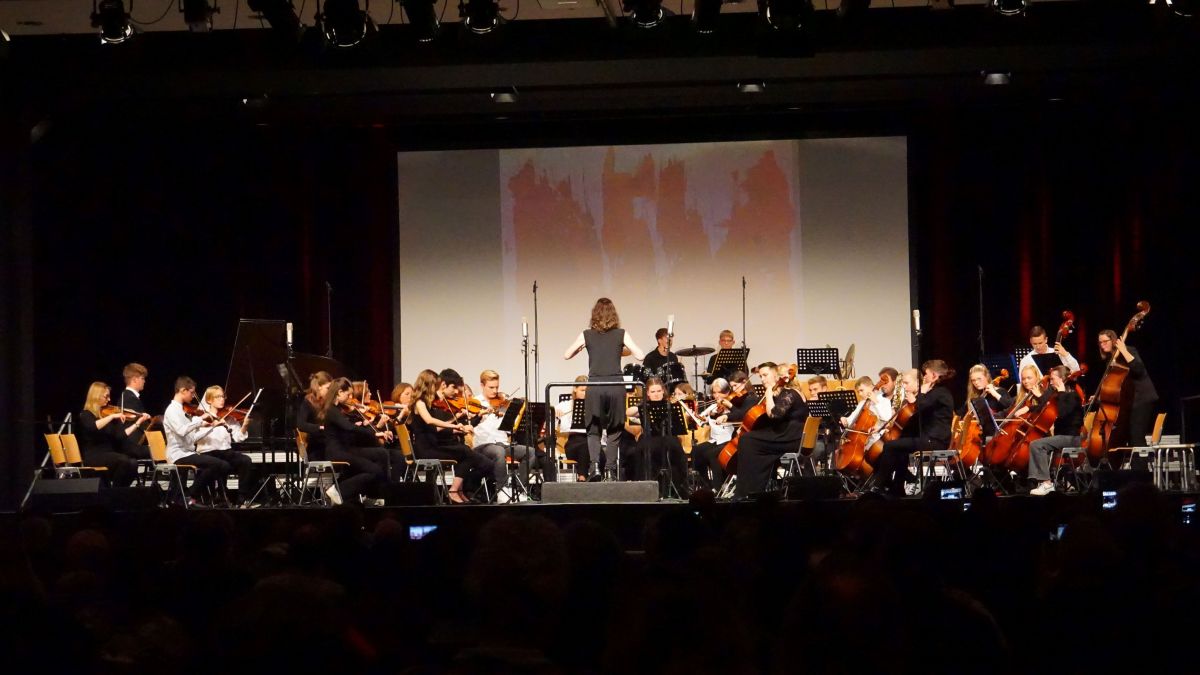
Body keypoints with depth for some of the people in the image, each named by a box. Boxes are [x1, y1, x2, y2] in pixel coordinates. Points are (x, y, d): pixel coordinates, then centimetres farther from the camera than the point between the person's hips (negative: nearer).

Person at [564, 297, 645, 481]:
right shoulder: (621, 334, 2)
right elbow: (640, 356, -2)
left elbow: (566, 355, 11)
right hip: (616, 385, 0)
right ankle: (611, 469, 6)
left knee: (593, 431, 9)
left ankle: (595, 464, -14)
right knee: (614, 431, 13)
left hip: (595, 386, 0)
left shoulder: (587, 335, 4)